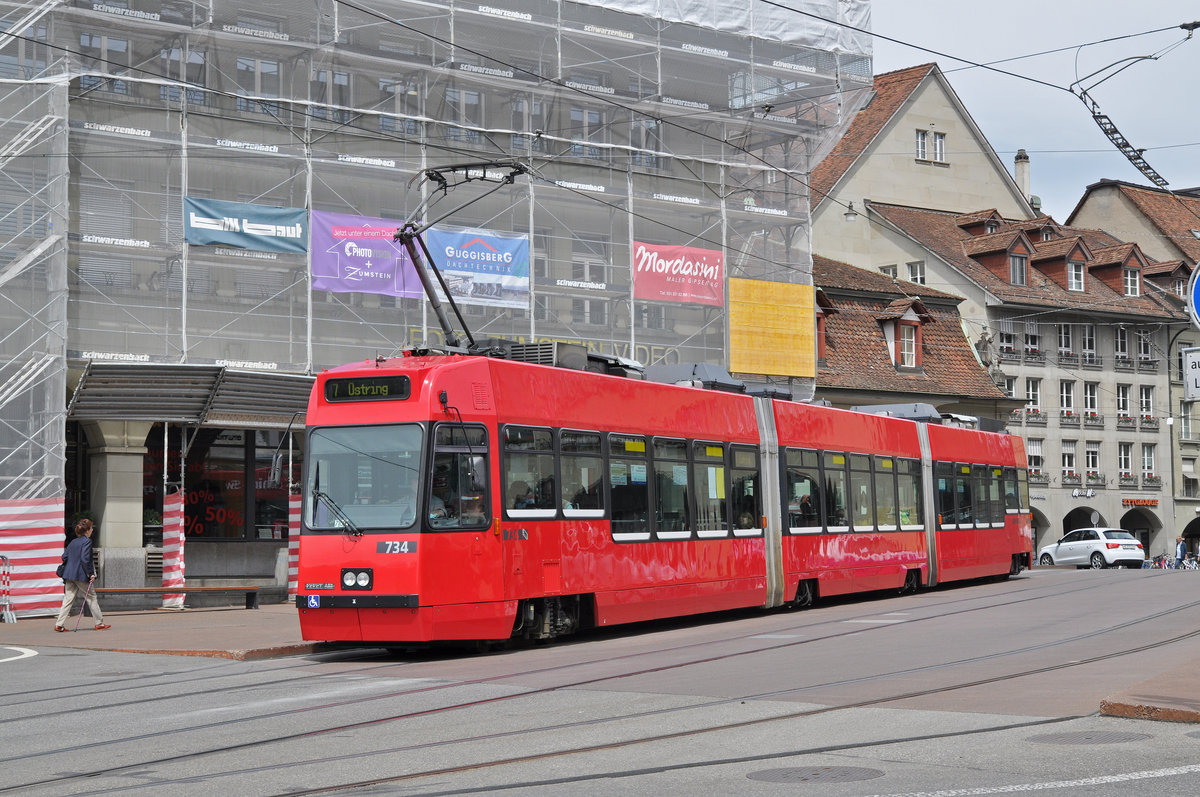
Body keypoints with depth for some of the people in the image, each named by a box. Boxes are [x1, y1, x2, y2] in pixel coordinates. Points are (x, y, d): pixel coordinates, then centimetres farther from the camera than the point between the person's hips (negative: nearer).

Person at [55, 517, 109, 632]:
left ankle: (59, 624, -2)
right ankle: (100, 623, 13)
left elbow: (64, 556, 12)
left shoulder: (73, 542, 12)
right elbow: (85, 559, -19)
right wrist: (91, 573, -14)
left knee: (68, 599, 6)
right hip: (81, 575, -7)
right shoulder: (87, 541, -10)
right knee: (91, 597, 6)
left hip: (69, 575, 7)